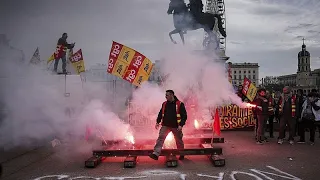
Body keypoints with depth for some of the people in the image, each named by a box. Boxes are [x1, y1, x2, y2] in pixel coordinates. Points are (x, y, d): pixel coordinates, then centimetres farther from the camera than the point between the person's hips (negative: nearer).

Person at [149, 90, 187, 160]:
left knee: (179, 141, 12)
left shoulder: (179, 104, -6)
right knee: (160, 138, -12)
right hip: (165, 126, 3)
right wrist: (158, 122, 6)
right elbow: (160, 113, 17)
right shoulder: (164, 104, 7)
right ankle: (156, 154, -17)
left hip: (176, 127, -3)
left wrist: (181, 125, -15)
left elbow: (184, 115, -7)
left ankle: (181, 155, 32)